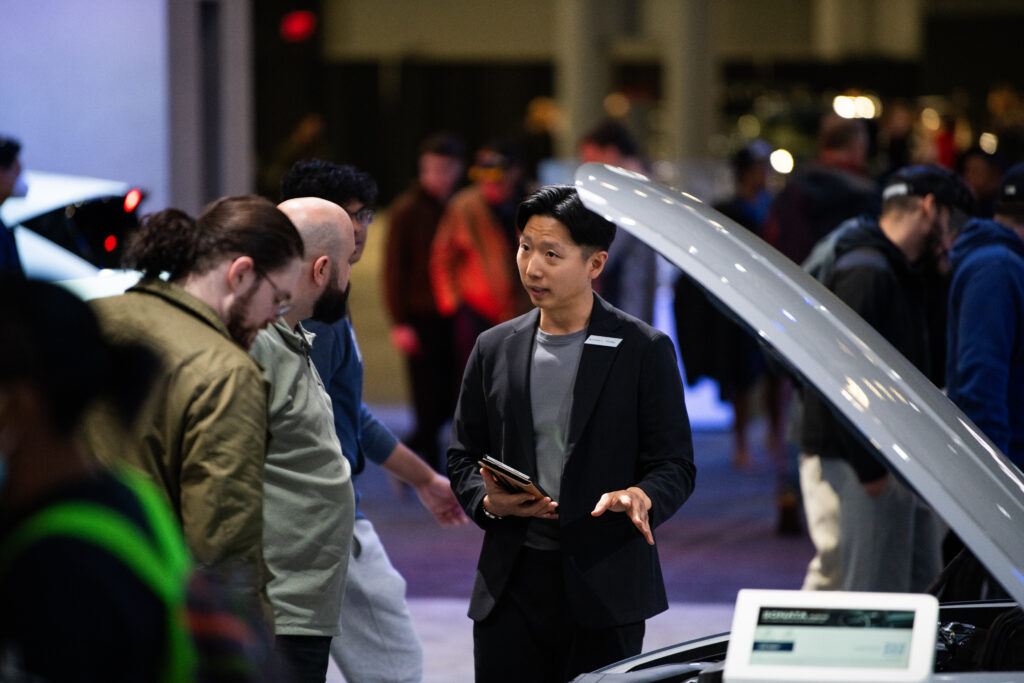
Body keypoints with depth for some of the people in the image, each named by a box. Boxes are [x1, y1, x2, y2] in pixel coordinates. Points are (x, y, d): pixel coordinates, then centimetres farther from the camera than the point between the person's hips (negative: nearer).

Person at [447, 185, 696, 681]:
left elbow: (675, 467, -1)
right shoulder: (494, 349, 11)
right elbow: (462, 458, 16)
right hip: (512, 584, 3)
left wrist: (640, 497, -23)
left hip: (605, 587, -3)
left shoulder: (644, 350, 0)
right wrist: (488, 501, -6)